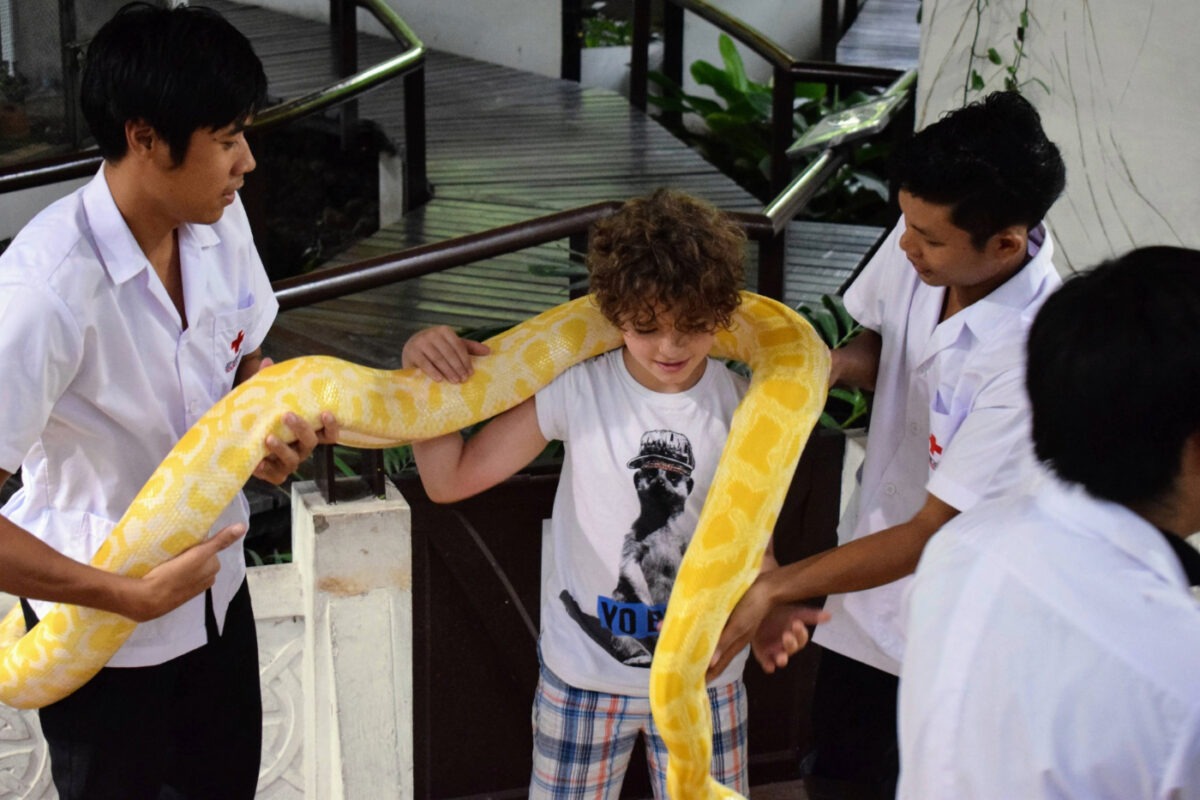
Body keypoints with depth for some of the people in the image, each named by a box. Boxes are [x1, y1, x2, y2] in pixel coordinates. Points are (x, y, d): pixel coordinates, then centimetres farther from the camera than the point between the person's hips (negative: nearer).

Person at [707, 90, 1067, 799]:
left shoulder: (1033, 358, -33)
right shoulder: (925, 241, -14)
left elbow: (929, 536, -27)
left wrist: (773, 589, -26)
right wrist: (836, 363, -14)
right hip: (871, 591, 6)